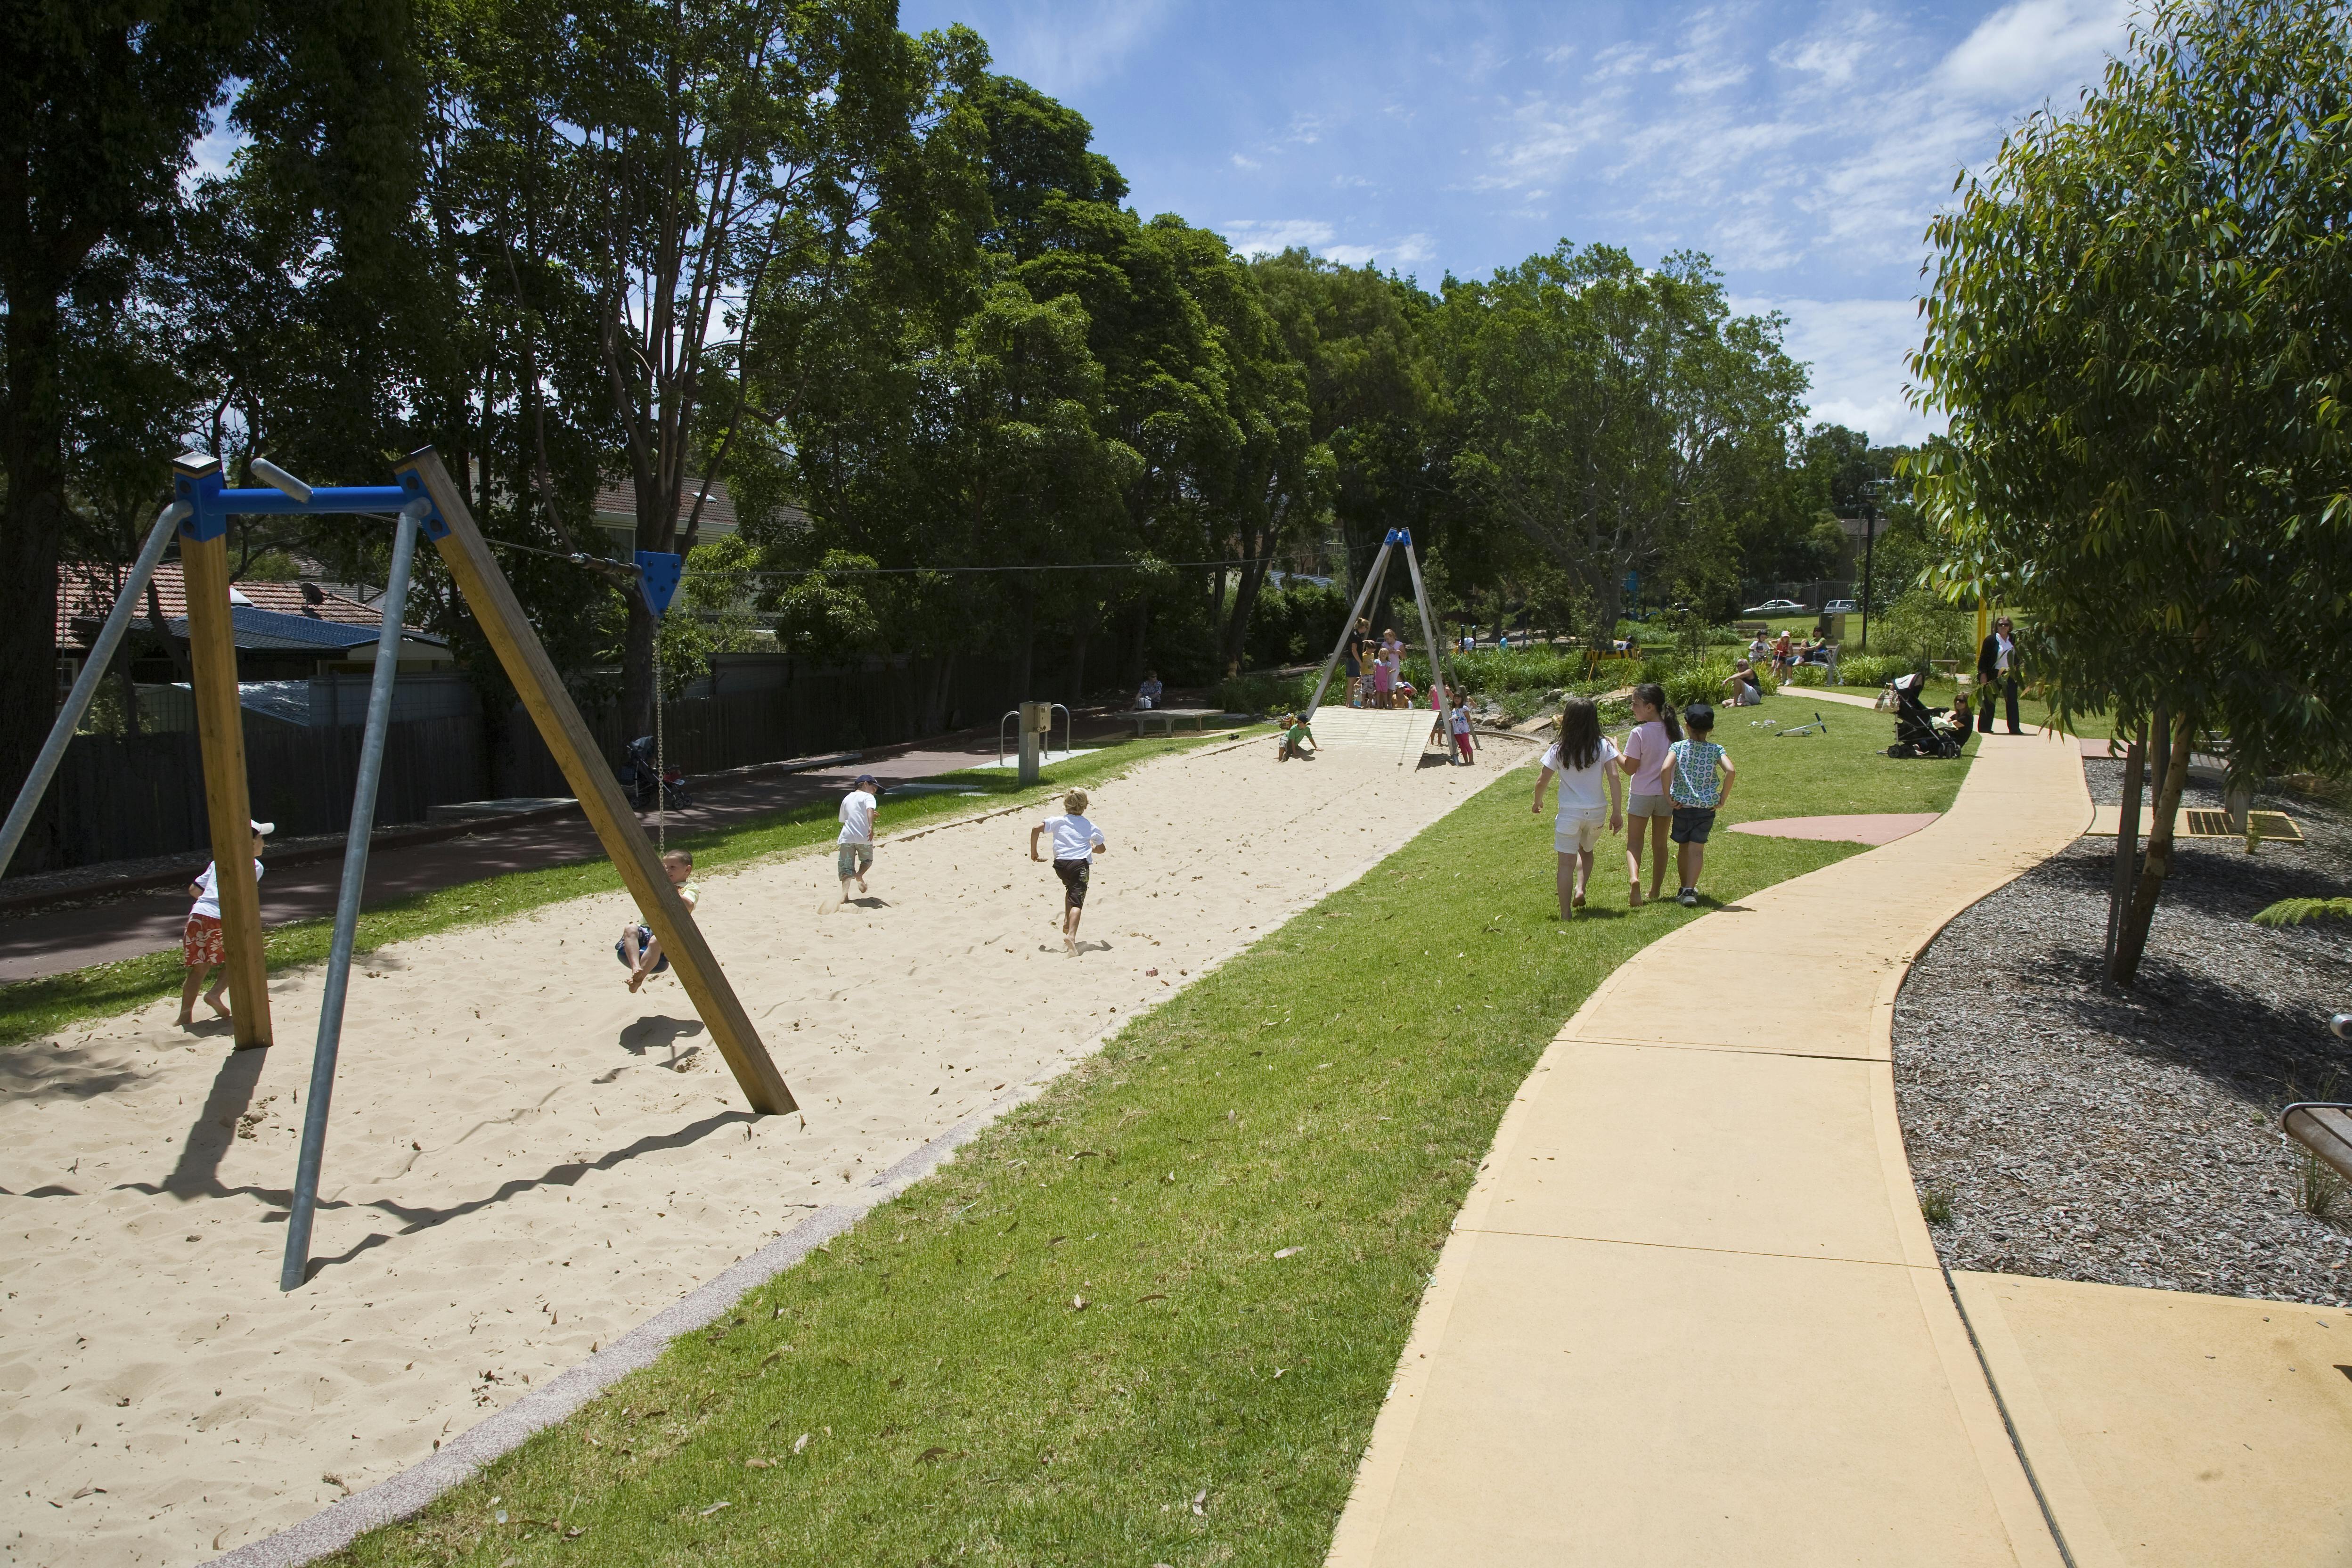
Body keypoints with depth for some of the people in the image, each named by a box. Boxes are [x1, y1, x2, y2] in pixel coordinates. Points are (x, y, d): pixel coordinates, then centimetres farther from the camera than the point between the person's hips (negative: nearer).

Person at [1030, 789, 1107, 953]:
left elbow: (1036, 829, 1)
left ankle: (1067, 922, 31)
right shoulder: (1089, 826, 16)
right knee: (1077, 901, -12)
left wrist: (1033, 851, 11)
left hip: (1060, 863, 3)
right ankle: (1071, 935, -32)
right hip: (1080, 863, -3)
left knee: (1071, 889, 34)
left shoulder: (1058, 821, 15)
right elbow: (1102, 848, 24)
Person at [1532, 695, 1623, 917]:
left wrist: (1538, 803, 17)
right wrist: (1617, 812, -6)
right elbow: (1615, 777, -11)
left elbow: (1542, 782, -3)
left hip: (1570, 813, -2)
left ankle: (1566, 913, 1)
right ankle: (1580, 888, 7)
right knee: (1586, 851, 28)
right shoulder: (1604, 746, -5)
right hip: (1596, 811, 2)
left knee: (1567, 863, 3)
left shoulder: (1559, 750, -6)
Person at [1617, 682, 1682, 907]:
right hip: (1667, 794, 4)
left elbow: (1630, 768, -14)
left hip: (1642, 794, -4)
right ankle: (1656, 890, 22)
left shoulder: (1639, 733, -19)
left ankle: (1634, 879, -23)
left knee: (1634, 842, 3)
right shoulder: (1676, 731, -3)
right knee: (1660, 844, 16)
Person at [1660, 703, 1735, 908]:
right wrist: (1722, 799, -8)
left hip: (1683, 805, 0)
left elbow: (1666, 768, -23)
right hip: (1707, 806, 0)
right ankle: (1690, 890, -11)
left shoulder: (1678, 747, -5)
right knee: (1697, 849, 2)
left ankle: (1685, 889, 28)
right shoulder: (1716, 750, -3)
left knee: (1684, 848, 17)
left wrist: (1668, 796, -13)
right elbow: (1731, 771, -18)